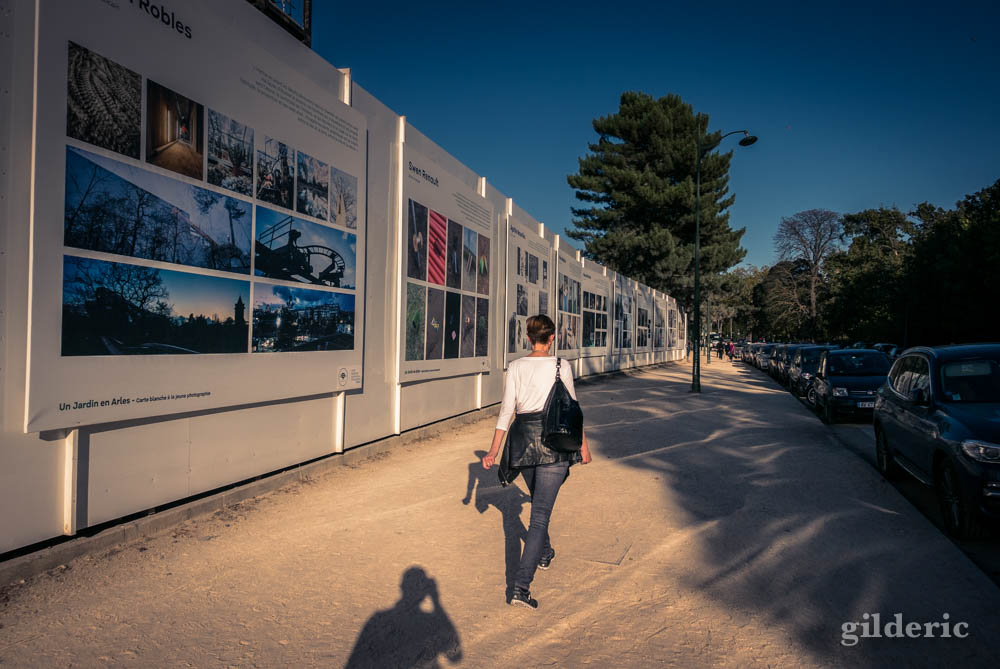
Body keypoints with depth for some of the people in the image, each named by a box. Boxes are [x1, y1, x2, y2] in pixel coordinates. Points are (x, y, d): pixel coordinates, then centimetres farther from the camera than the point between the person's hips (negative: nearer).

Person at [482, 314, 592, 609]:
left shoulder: (515, 367, 0)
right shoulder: (561, 366, -7)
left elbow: (506, 411, -4)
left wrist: (493, 450, 1)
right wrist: (583, 444, 11)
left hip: (523, 440, 4)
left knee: (539, 500, 28)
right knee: (540, 514, -3)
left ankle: (544, 554, 49)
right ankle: (521, 587, -9)